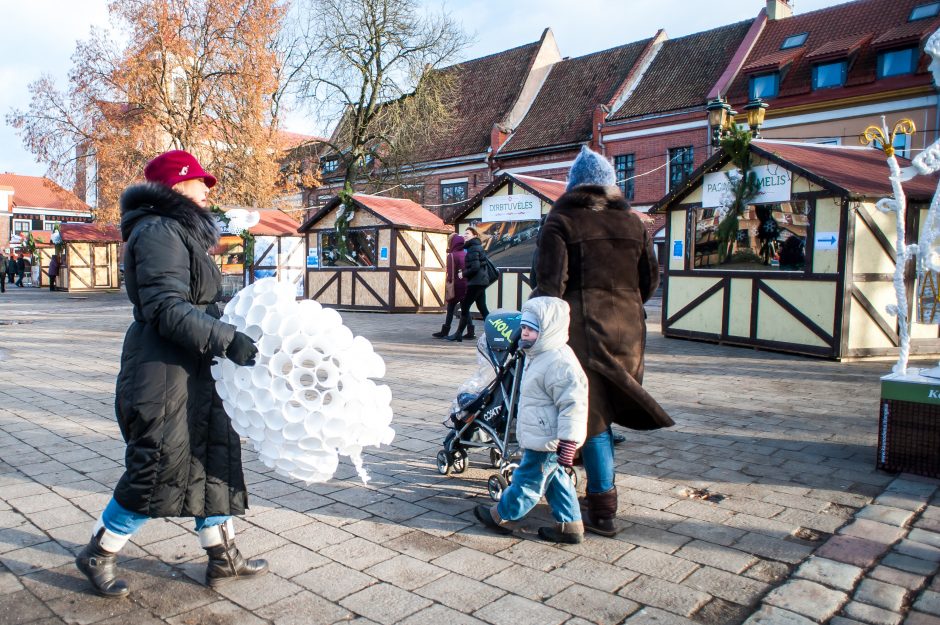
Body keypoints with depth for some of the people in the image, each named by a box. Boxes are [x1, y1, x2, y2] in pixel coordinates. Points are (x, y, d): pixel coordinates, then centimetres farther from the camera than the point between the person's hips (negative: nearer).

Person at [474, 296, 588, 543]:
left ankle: (502, 515, 23)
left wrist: (567, 445, -26)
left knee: (528, 479, 7)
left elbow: (573, 405, -26)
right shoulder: (538, 356, 11)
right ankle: (570, 525, 27)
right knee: (554, 479, 17)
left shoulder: (560, 363, -24)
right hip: (537, 437, 11)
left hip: (546, 441, -10)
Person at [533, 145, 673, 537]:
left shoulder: (561, 221, -2)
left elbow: (551, 284, -12)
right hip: (627, 327, 5)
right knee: (605, 410, 17)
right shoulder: (632, 221, 12)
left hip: (582, 325, -5)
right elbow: (650, 280, 13)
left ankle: (603, 512, 5)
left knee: (592, 417, 0)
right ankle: (604, 490, 29)